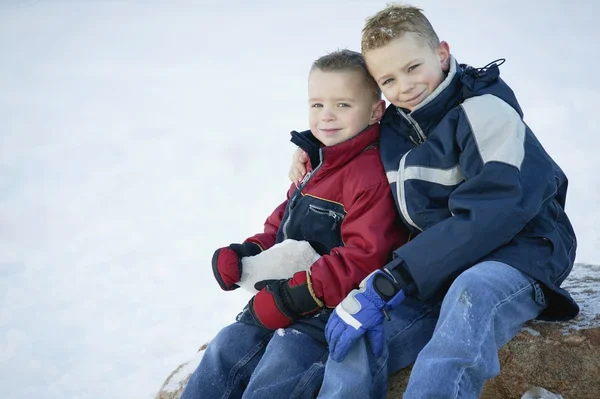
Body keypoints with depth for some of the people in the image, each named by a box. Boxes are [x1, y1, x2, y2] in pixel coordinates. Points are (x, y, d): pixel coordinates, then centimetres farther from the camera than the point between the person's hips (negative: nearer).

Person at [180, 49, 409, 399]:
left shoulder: (371, 173, -17)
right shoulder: (315, 164, 14)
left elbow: (363, 258, -24)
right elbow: (281, 225, 24)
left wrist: (296, 295, -24)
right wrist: (247, 254, 5)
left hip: (338, 307, -9)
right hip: (285, 300, 10)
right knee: (227, 348, 4)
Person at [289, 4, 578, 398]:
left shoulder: (484, 106, -11)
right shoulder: (394, 127, 11)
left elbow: (488, 215, -23)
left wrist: (388, 282, -26)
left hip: (520, 249, -6)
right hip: (442, 267, 6)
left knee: (472, 293, -41)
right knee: (360, 340, -22)